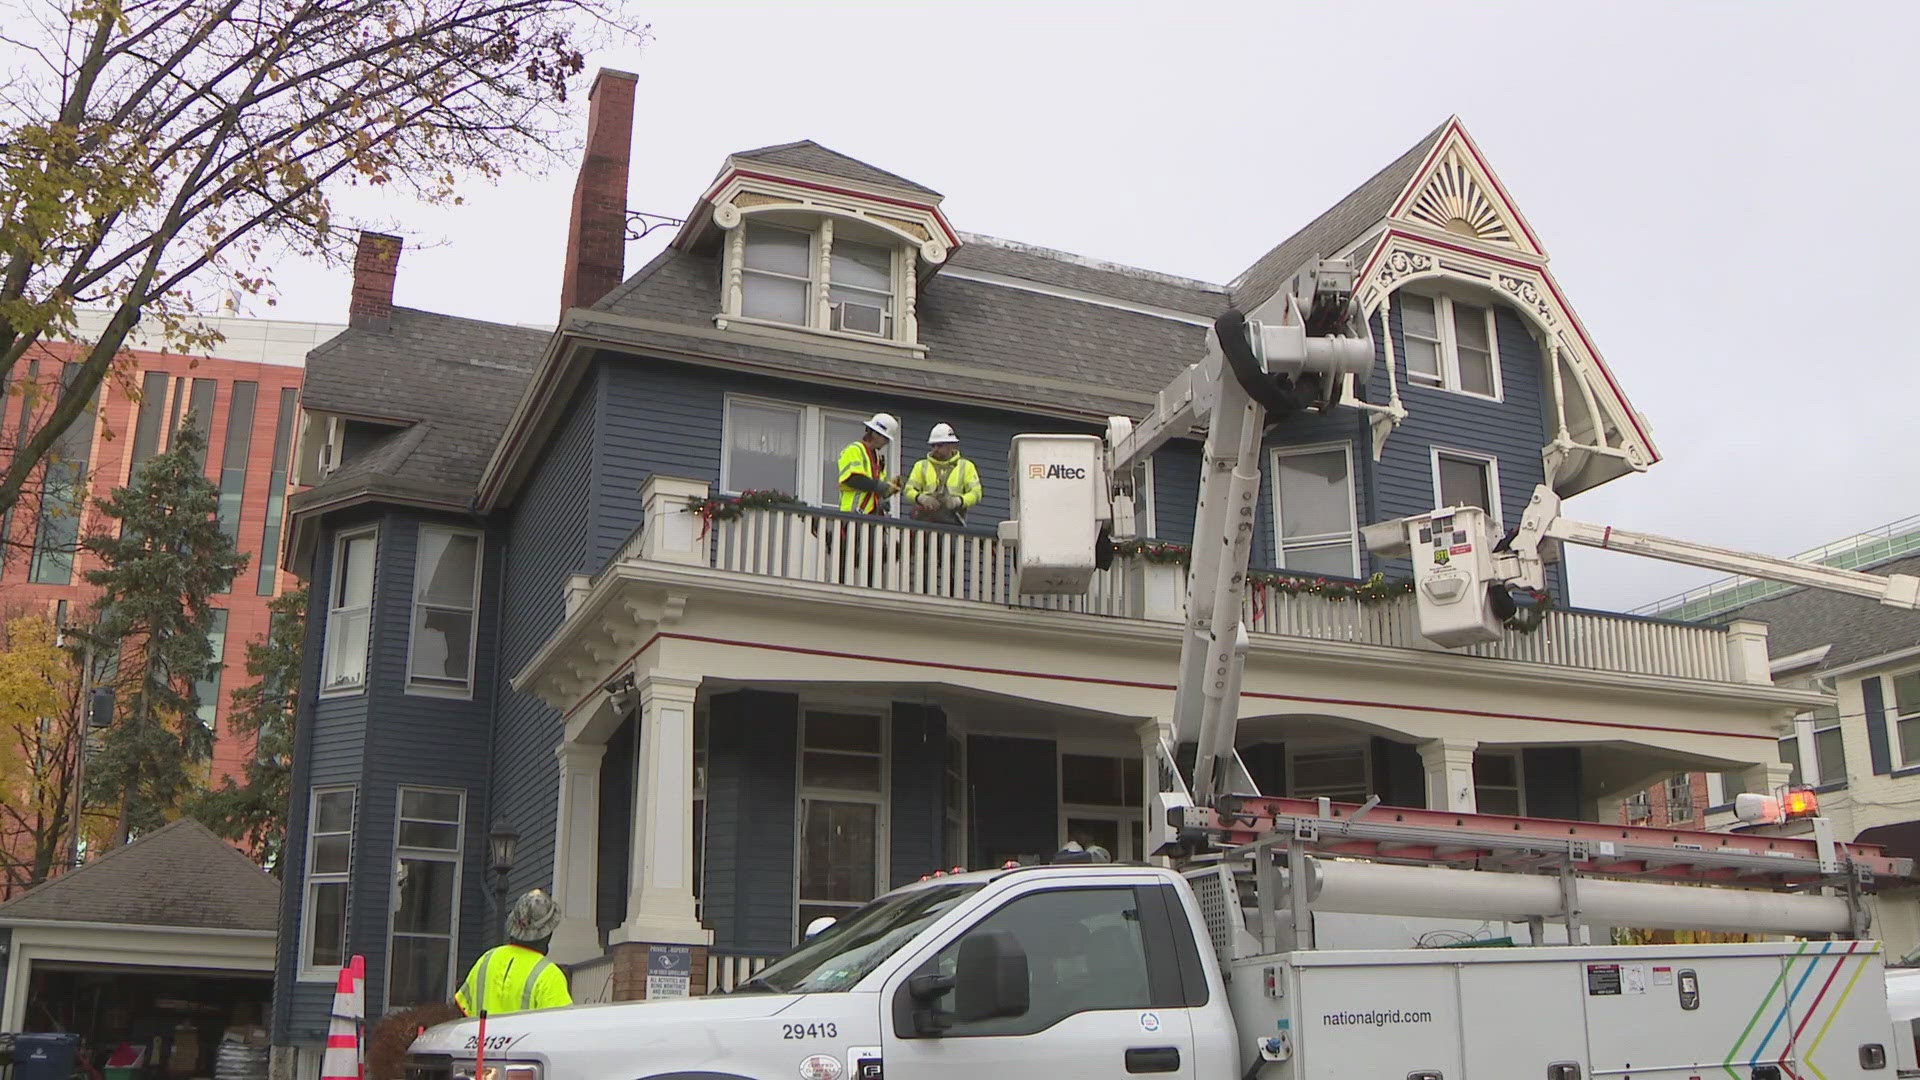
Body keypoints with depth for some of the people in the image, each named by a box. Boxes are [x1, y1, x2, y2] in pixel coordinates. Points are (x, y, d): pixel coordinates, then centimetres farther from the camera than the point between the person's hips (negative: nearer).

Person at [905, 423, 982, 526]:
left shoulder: (966, 466, 14)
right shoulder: (921, 466, 18)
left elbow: (975, 493, 4)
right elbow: (909, 490, 9)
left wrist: (958, 501, -16)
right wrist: (921, 498, -14)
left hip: (953, 523, -1)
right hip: (925, 520, 1)